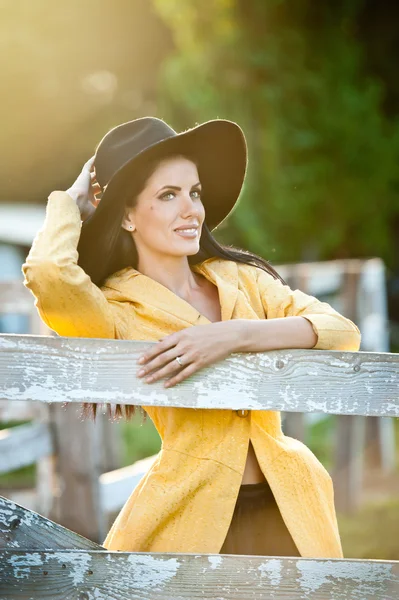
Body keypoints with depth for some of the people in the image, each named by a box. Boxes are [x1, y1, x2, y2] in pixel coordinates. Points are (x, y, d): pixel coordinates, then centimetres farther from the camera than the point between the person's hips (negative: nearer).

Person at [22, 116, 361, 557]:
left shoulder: (241, 277, 8)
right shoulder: (117, 313, -5)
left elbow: (342, 332, -5)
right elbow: (49, 273, -27)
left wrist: (236, 335, -21)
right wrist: (73, 199, -6)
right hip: (190, 522, -4)